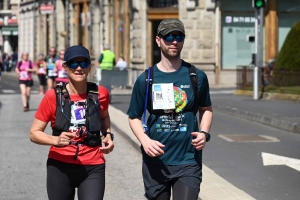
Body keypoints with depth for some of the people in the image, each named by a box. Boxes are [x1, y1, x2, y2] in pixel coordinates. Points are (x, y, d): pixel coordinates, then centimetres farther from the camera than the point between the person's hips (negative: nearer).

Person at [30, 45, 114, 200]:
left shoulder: (100, 93, -2)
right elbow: (34, 133, -6)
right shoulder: (53, 96, -8)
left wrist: (108, 135, 3)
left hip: (92, 168, 0)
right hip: (60, 167, 0)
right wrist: (56, 140, -24)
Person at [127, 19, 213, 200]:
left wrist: (204, 133, -4)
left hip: (188, 161, -1)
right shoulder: (146, 80, -1)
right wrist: (144, 140, -13)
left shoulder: (196, 76, 1)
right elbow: (134, 117, 5)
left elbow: (206, 109, 15)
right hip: (155, 161, 1)